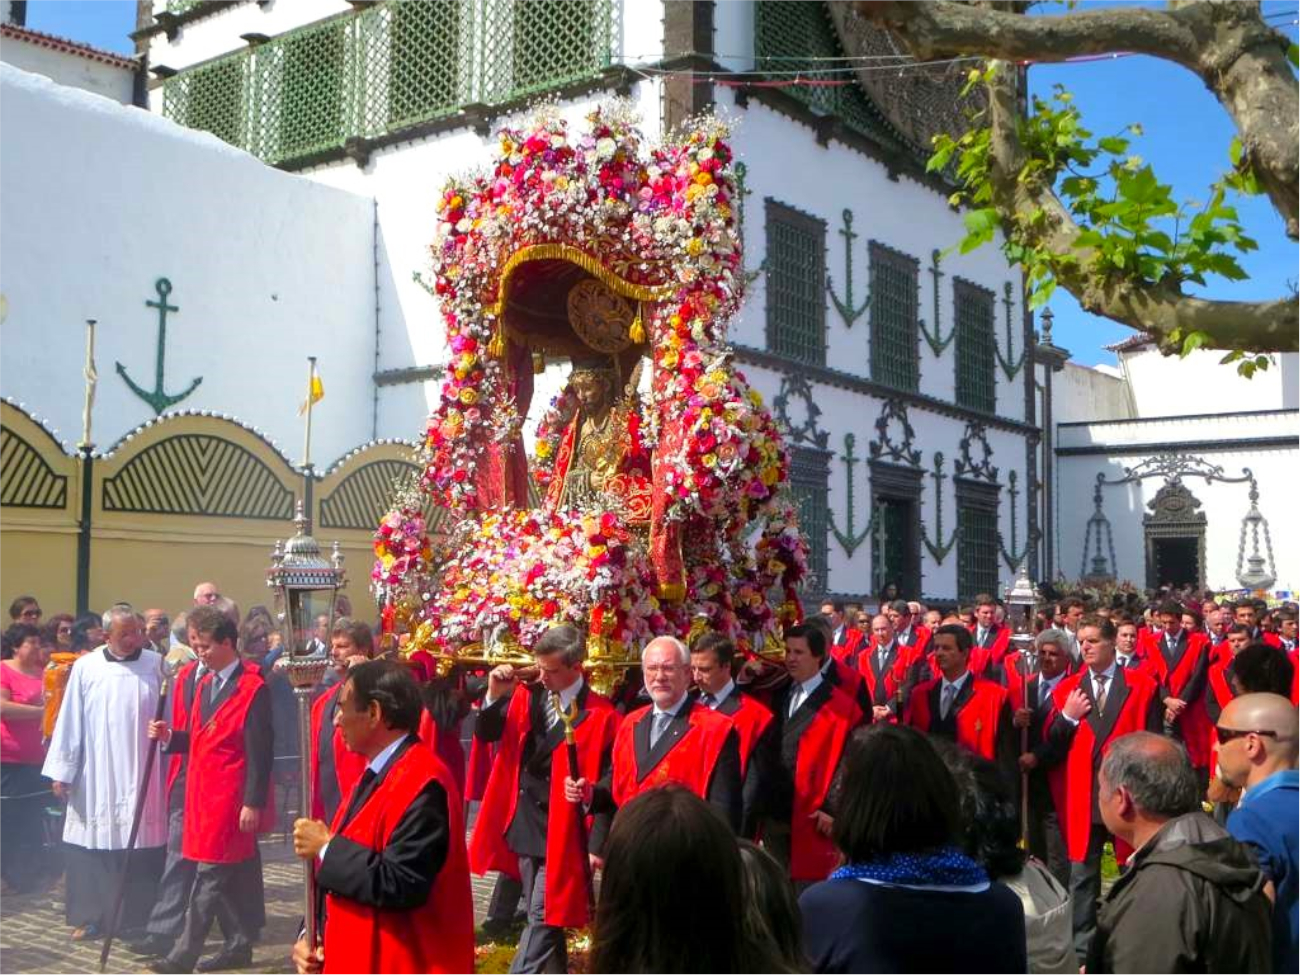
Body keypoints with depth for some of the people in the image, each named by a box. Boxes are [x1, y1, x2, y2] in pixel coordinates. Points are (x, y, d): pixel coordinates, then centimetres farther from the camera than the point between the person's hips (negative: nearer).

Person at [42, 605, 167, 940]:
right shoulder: (86, 667, 1)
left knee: (142, 847, 2)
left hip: (143, 778, -1)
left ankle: (141, 916, 14)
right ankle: (89, 917, 20)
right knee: (92, 845, 6)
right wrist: (62, 771, 1)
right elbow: (69, 721, 3)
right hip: (95, 777, 1)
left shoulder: (155, 665, -1)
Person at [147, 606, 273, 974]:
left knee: (209, 874, -5)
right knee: (227, 875, 13)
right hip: (201, 791, 8)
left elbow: (259, 753, -15)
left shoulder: (253, 689, -12)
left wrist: (253, 803, -17)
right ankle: (239, 945, 22)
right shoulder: (204, 684, 14)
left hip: (231, 796, -8)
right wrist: (170, 735, -1)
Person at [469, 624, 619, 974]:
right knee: (543, 915, 18)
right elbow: (486, 735, 5)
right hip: (524, 824, 6)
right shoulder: (527, 695, 2)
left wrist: (597, 844, -12)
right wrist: (494, 696, -13)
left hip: (561, 832, -6)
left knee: (542, 917, -4)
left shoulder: (600, 715, -14)